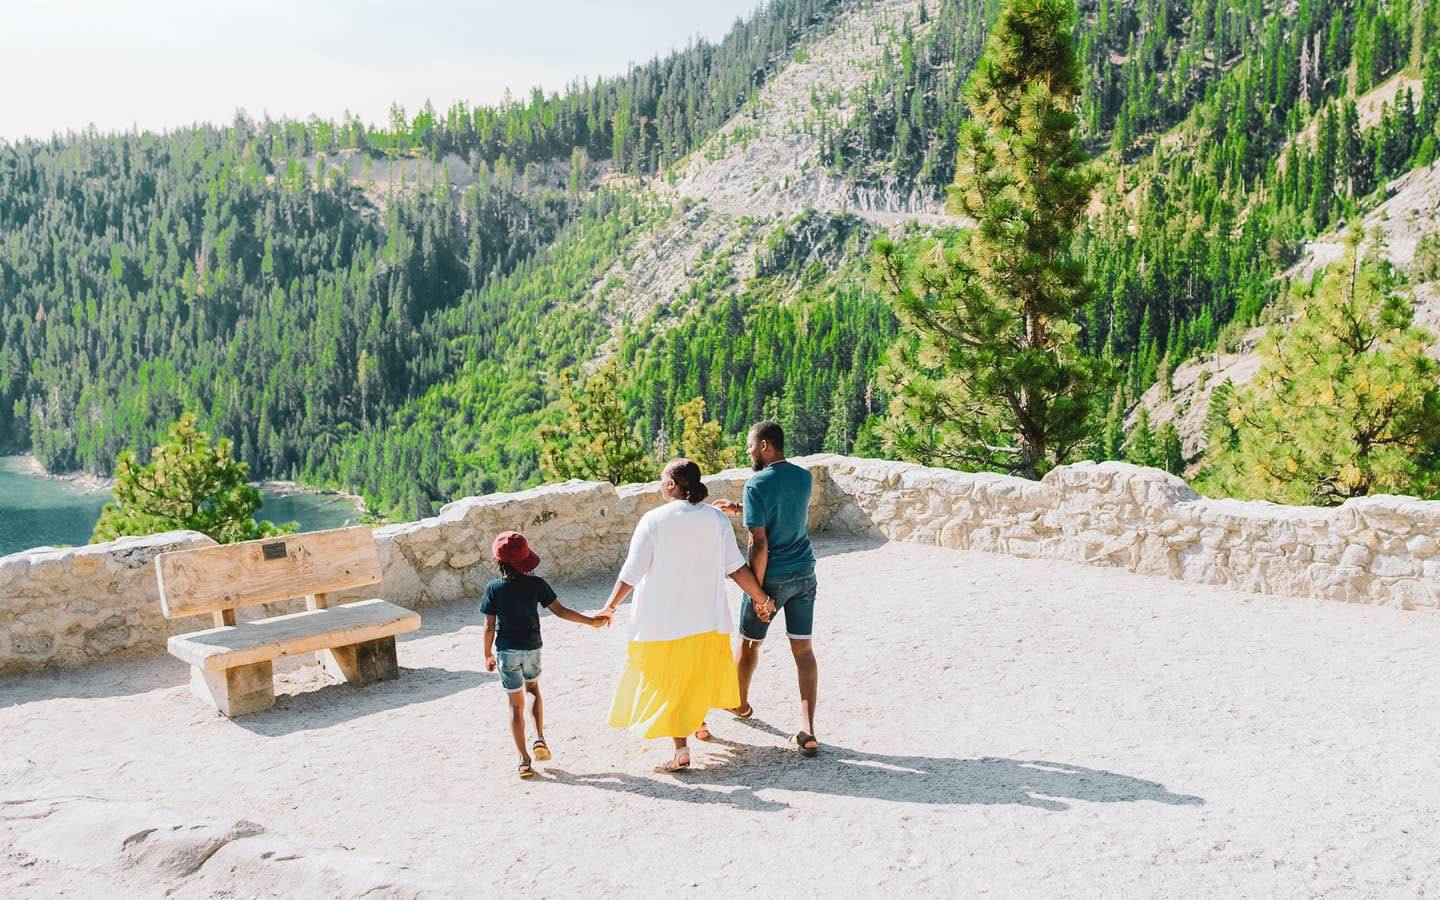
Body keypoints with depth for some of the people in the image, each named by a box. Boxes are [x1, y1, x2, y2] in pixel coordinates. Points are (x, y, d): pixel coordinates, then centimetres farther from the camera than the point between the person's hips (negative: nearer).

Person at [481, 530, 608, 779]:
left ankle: (524, 760, 9)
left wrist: (488, 655, 5)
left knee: (516, 705, 7)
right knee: (533, 688, 28)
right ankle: (540, 738, 13)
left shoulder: (493, 589, -12)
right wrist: (591, 621, -2)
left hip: (507, 651, -2)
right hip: (532, 648, 2)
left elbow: (489, 627, -8)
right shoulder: (536, 584, -10)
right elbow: (560, 611, -9)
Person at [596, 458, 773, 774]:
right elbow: (737, 568, -4)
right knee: (701, 673, 25)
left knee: (669, 680, 7)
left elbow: (632, 573, -12)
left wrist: (610, 606, 1)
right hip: (707, 617, 4)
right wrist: (762, 599, 8)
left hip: (664, 620, -4)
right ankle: (699, 724, 42)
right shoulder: (716, 518, -5)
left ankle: (681, 748, 0)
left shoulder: (653, 520, -14)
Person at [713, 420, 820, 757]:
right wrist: (739, 509, 20)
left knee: (750, 643, 18)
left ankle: (740, 703, 41)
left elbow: (759, 543, -20)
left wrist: (758, 591, -15)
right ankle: (807, 731, -2)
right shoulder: (805, 477, 2)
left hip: (772, 576, -5)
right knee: (804, 649, 5)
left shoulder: (756, 485, -18)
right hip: (804, 574, 5)